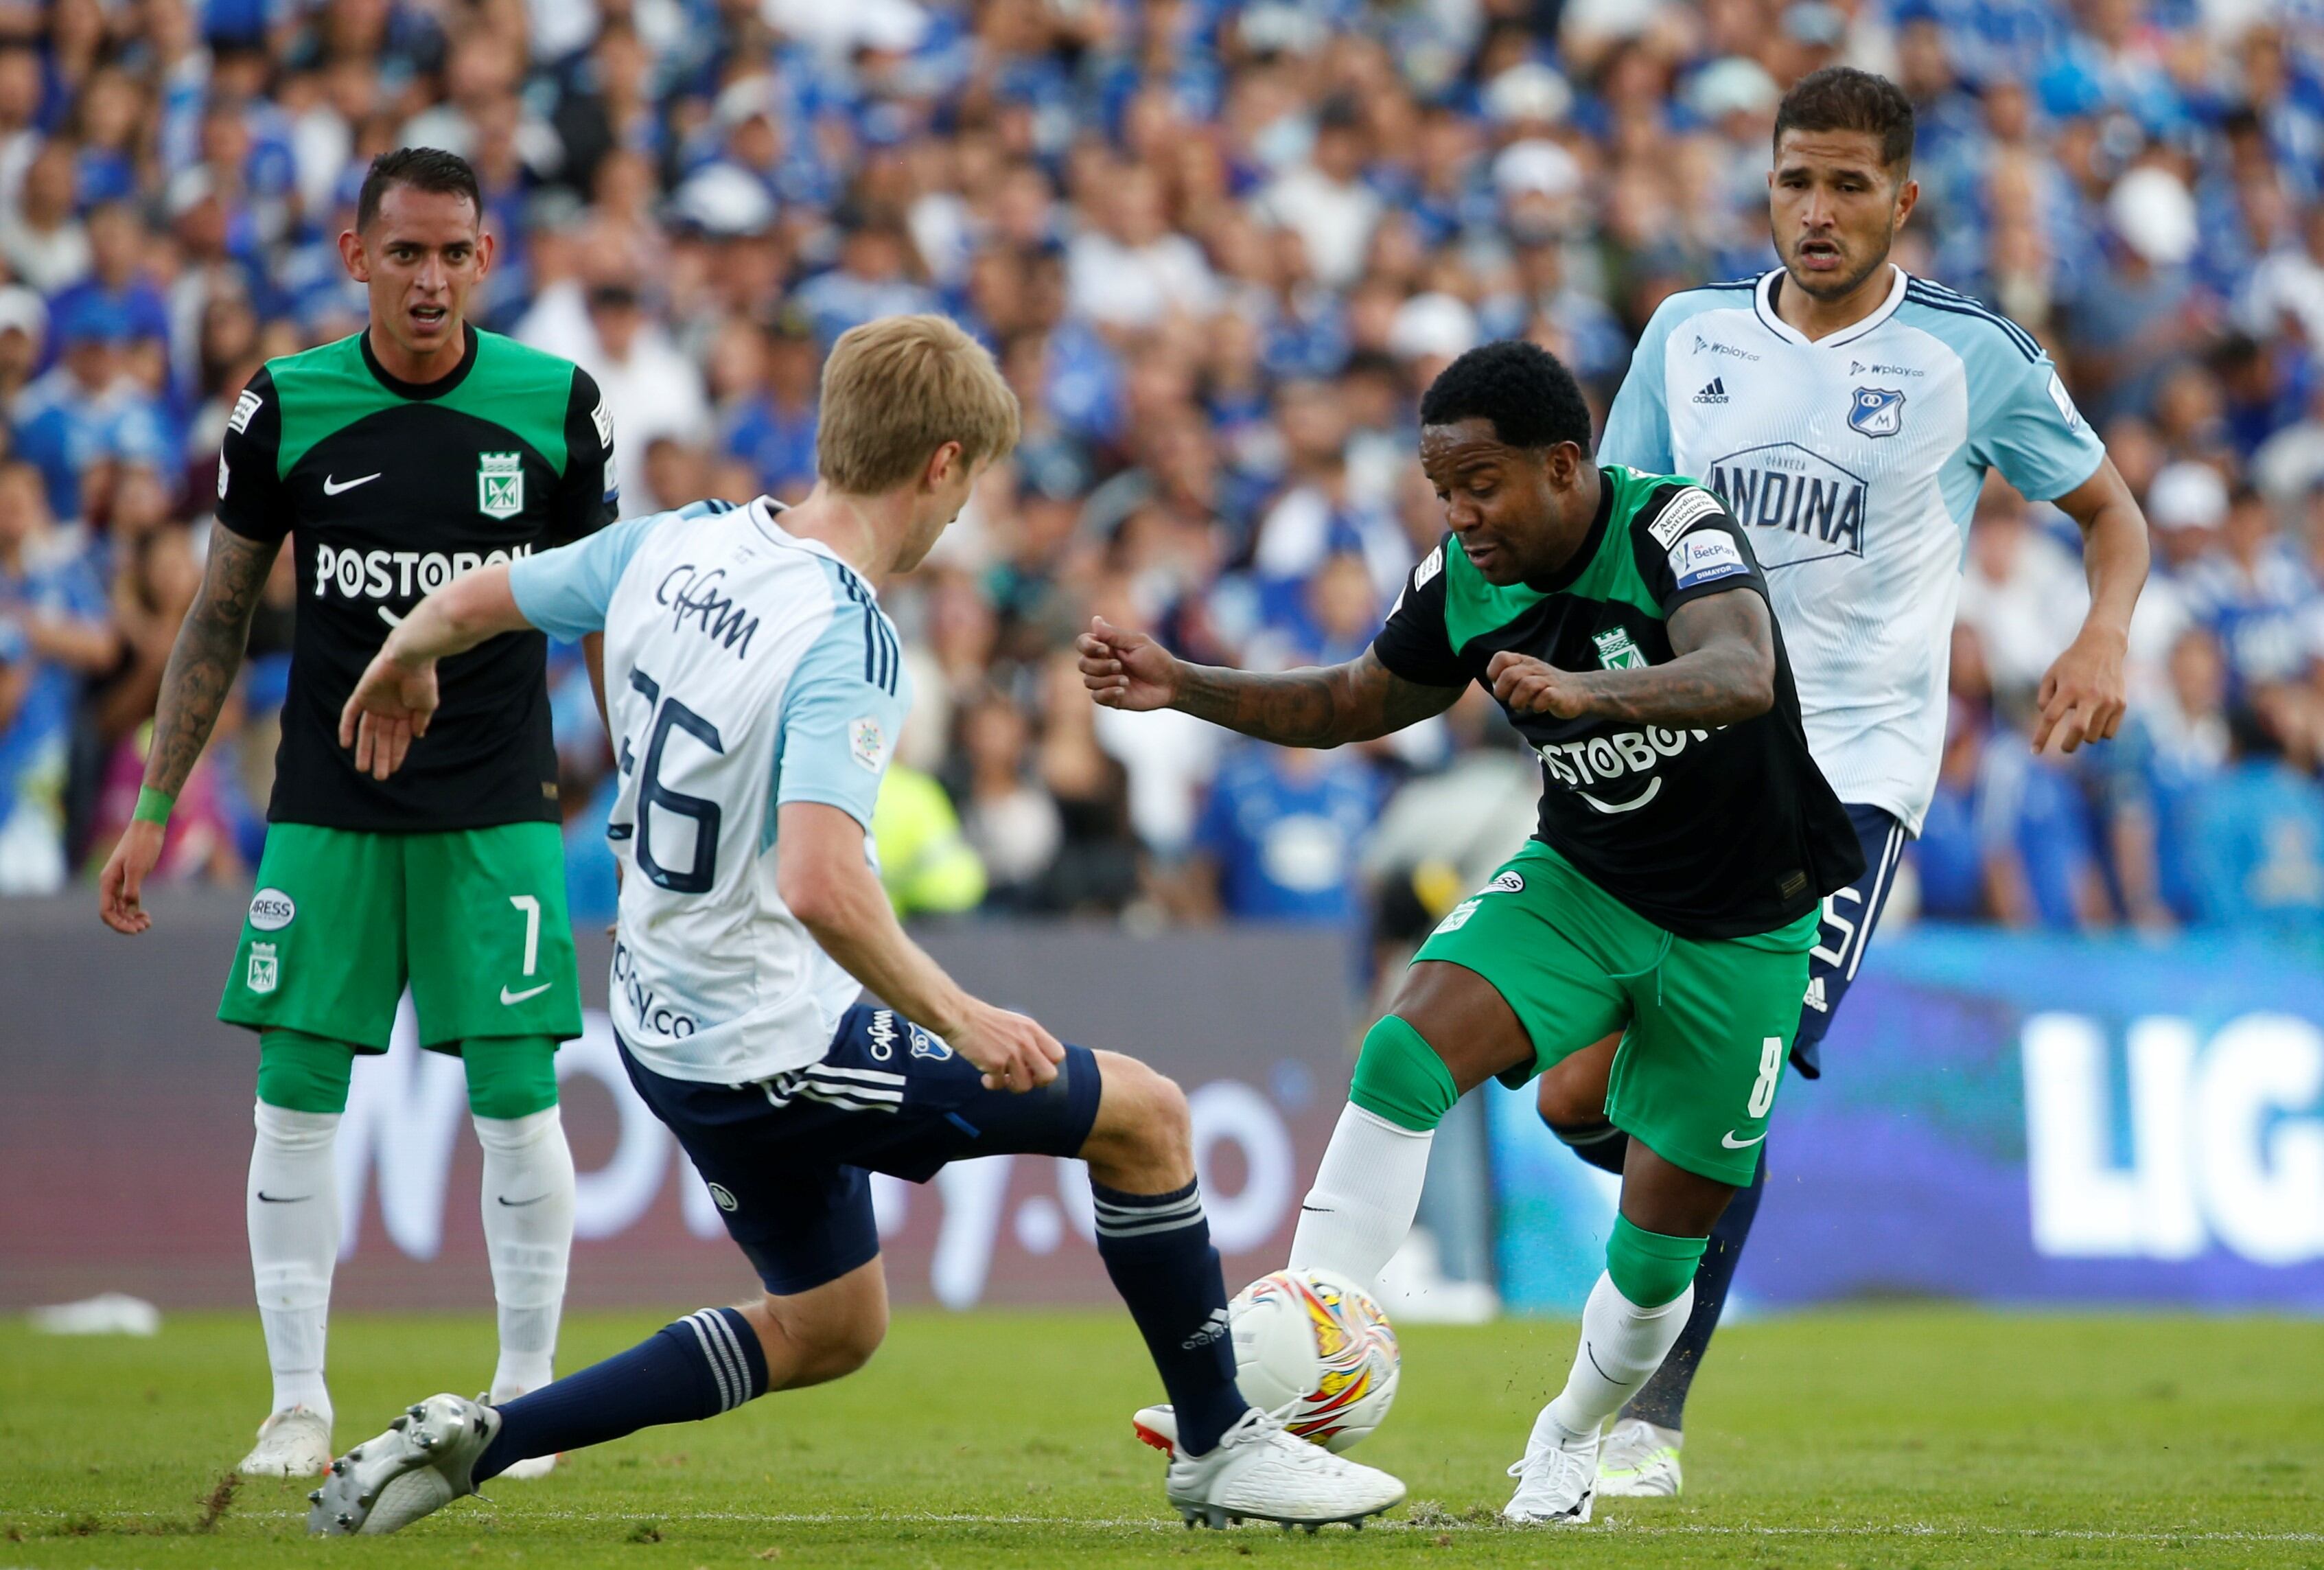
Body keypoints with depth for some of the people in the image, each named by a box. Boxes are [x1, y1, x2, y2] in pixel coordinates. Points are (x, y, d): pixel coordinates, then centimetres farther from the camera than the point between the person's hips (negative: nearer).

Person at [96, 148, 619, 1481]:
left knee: (515, 1097, -4)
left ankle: (528, 1395, 9)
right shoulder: (287, 408, -1)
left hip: (499, 807, -1)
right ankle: (300, 1405, 8)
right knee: (297, 1096, -2)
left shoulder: (555, 407, -2)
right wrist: (154, 810, 6)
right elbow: (221, 617, 8)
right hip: (327, 806, 1)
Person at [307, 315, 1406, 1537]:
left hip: (663, 1028, 8)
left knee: (830, 1328, 24)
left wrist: (401, 671, 35)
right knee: (1144, 1115, 4)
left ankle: (475, 1438, 16)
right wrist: (959, 1018, -24)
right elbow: (821, 886, -37)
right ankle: (1219, 1449, 17)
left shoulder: (674, 547, -2)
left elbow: (470, 604, 13)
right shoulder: (848, 645, -25)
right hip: (781, 1052, -8)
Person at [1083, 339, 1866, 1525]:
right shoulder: (1462, 581, -7)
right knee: (1405, 1051, -23)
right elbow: (1349, 704, 10)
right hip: (1580, 882, 4)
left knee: (1656, 1254, 1)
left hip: (1744, 926, -4)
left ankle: (1568, 1447, 31)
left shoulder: (1675, 529, -25)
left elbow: (1744, 674, -44)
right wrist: (1181, 688, -4)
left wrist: (1586, 692, -62)